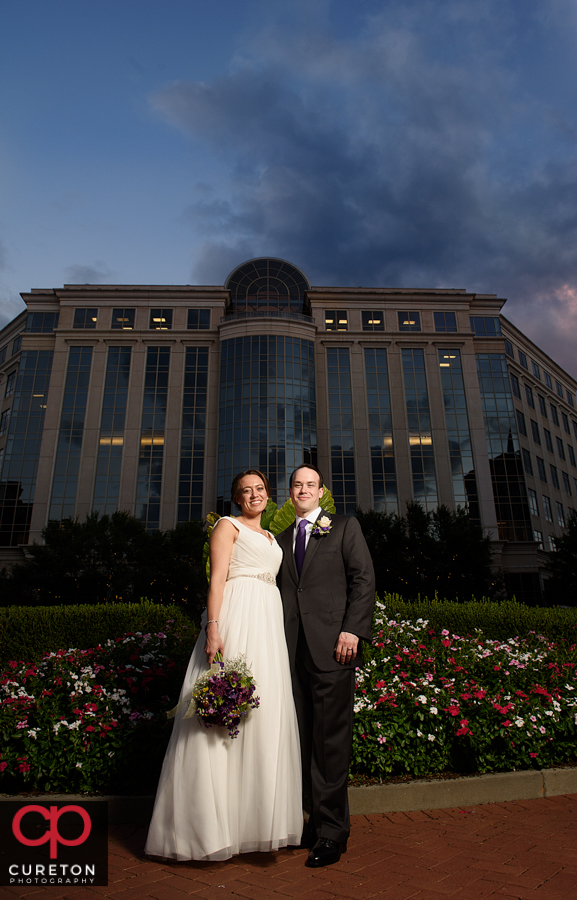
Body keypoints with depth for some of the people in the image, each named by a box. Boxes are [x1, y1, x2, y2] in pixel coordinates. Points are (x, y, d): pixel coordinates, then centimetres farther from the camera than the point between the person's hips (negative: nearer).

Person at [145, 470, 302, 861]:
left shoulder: (271, 538, 25)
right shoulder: (228, 525, 5)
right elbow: (217, 579, -6)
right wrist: (213, 628, -18)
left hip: (270, 623, 7)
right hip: (236, 618, -7)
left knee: (267, 716, 6)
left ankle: (257, 819, 16)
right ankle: (212, 823, 4)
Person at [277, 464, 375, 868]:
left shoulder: (345, 527, 9)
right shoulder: (282, 537, 19)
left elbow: (364, 578, -1)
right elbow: (282, 590, 17)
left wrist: (352, 630, -11)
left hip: (332, 645, -4)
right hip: (293, 648, 4)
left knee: (331, 737, -2)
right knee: (305, 737, 8)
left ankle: (332, 830, 10)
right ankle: (318, 818, 20)